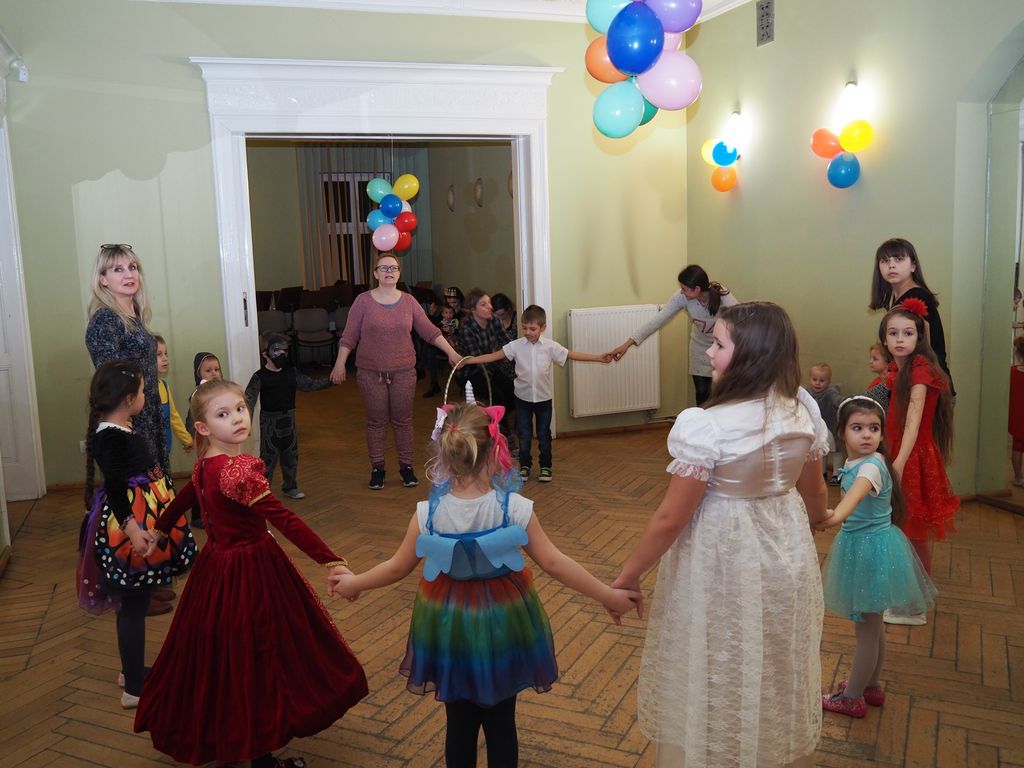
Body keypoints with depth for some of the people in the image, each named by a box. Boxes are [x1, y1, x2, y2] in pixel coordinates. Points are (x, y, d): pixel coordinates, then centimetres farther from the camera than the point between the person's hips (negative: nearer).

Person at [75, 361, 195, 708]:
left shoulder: (120, 430, 9)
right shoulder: (111, 437, -21)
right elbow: (115, 488, -25)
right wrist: (131, 529, -31)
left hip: (144, 519, 10)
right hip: (131, 522, -10)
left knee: (135, 601, 21)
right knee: (134, 605, -2)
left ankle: (132, 668, 35)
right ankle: (134, 688, 8)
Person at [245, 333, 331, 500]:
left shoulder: (292, 372, 4)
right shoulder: (260, 377, -10)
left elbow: (309, 384, 10)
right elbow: (249, 399, -16)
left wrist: (328, 381, 0)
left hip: (289, 420, 5)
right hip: (269, 421, -5)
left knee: (291, 456, 13)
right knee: (268, 457, -1)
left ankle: (290, 487, 27)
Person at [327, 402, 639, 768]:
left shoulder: (428, 514, -18)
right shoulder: (515, 508, -22)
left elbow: (397, 568, -5)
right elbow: (554, 563, -17)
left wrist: (353, 583, 15)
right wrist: (608, 595, -5)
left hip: (450, 626, 1)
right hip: (502, 626, -1)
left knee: (460, 722, 19)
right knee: (501, 722, 17)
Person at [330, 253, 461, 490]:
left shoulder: (409, 301, 3)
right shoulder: (363, 301, -3)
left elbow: (429, 331, 5)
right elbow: (349, 336, -2)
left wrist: (451, 352, 0)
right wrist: (340, 364, -8)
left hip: (404, 372, 1)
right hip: (371, 373, -1)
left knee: (403, 421, 7)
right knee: (376, 422, 6)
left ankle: (406, 466, 20)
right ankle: (377, 468, 19)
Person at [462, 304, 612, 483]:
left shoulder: (550, 346, -8)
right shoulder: (516, 345, -9)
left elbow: (572, 355, -5)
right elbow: (494, 356, -11)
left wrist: (598, 358, -10)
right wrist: (467, 361, -18)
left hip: (544, 399, 0)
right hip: (523, 398, 0)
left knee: (544, 435, 11)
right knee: (524, 434, 10)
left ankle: (545, 467, 26)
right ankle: (524, 466, 26)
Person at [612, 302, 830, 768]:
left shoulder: (705, 424, -26)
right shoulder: (803, 409, -6)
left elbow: (671, 518, -20)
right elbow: (814, 492, 8)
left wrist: (629, 574, -7)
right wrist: (816, 520, 31)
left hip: (724, 563, -6)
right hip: (787, 553, 7)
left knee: (721, 681, 15)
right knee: (776, 677, 25)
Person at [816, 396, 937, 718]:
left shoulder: (872, 465, -26)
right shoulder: (853, 463, 2)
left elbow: (858, 490, -46)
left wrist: (837, 515, -63)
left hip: (872, 548, -9)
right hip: (860, 545, 9)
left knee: (866, 628, 6)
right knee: (872, 624, 22)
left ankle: (852, 698, 19)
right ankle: (871, 686, 38)